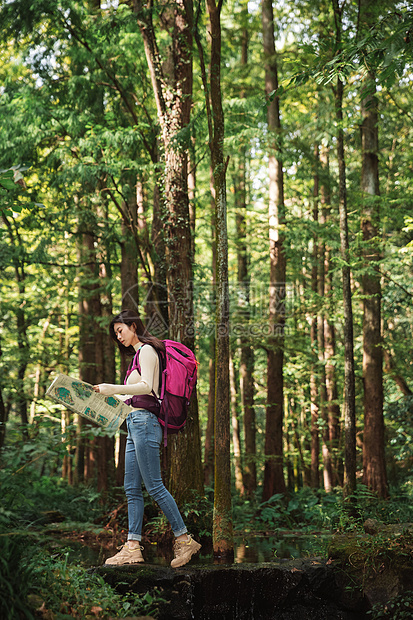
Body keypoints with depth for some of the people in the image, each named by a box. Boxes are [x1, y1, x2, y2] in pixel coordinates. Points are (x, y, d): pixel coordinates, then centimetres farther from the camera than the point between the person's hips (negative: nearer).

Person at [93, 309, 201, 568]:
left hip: (145, 421, -10)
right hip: (135, 424, 10)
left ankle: (184, 539, -5)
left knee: (154, 485, -10)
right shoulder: (139, 353, 23)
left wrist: (114, 389, -29)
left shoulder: (147, 350, -5)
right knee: (132, 488, 4)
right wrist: (112, 397, 26)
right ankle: (133, 547, 3)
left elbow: (146, 386, -20)